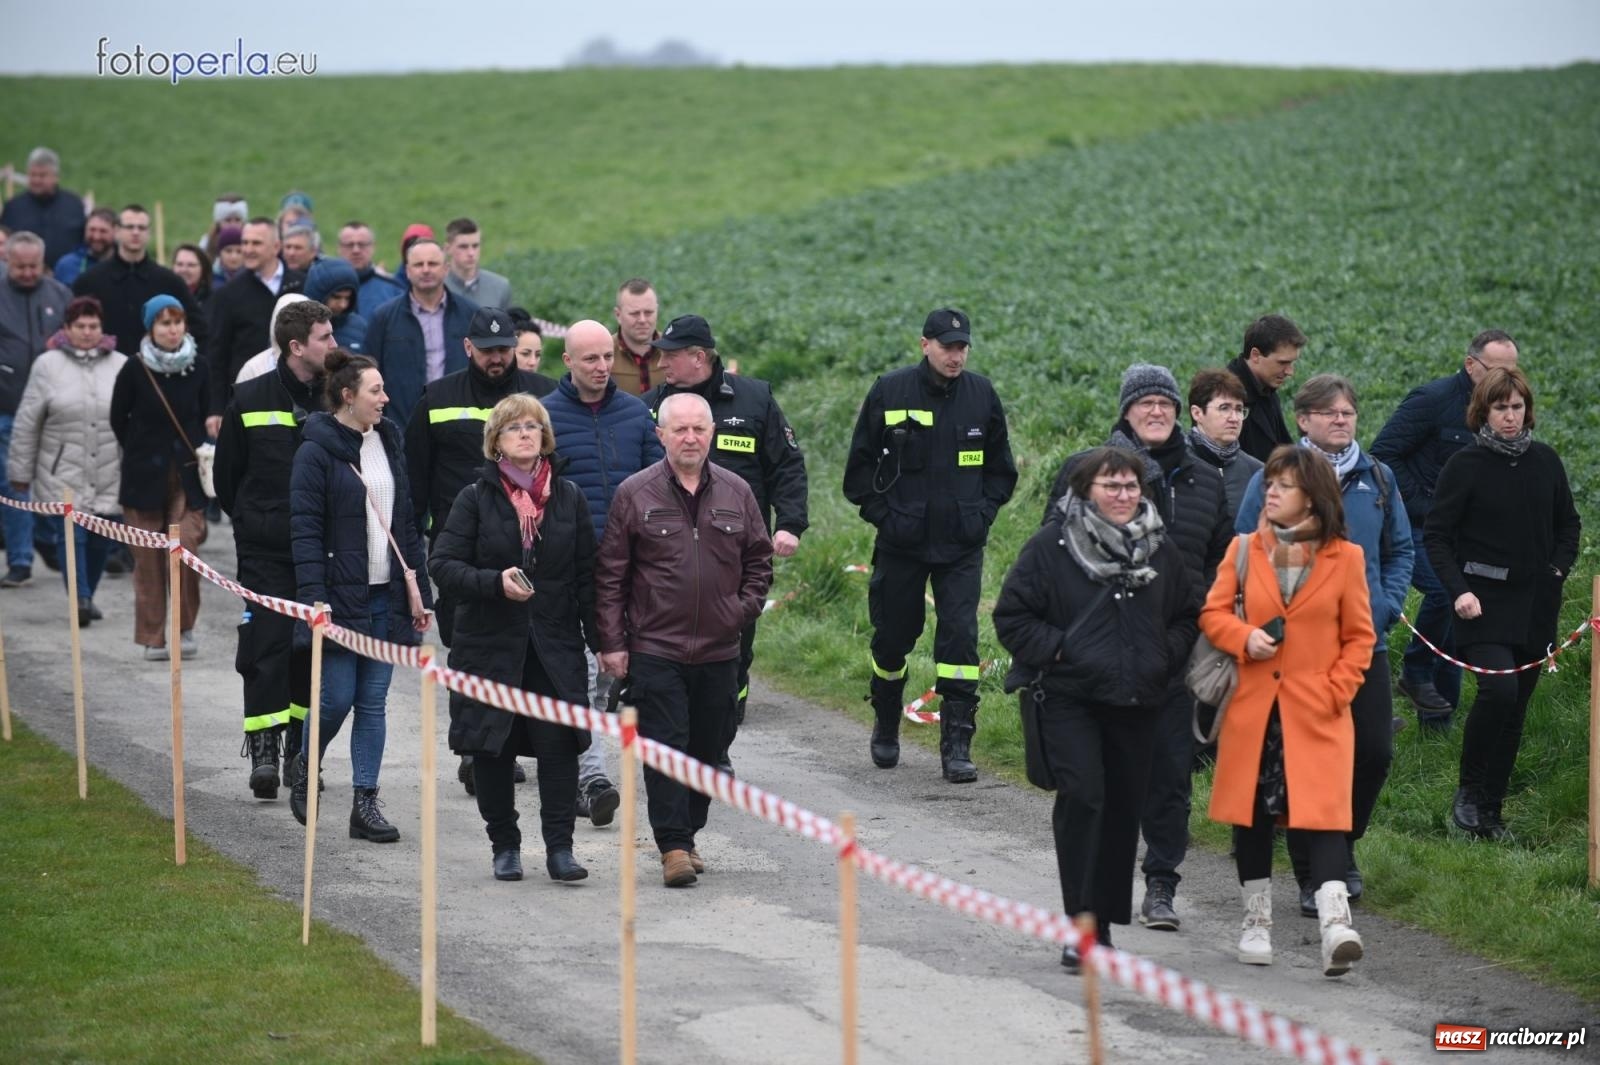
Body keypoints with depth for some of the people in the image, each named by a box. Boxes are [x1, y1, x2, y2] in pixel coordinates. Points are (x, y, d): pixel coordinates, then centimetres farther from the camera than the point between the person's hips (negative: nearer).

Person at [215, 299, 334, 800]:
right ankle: (263, 751, -8)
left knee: (314, 647, 7)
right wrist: (254, 522, 11)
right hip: (265, 551, -2)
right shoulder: (250, 400, -3)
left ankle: (302, 751, 18)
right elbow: (226, 475, 8)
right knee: (267, 646, -9)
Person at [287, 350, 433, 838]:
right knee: (337, 697, -4)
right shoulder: (317, 450, -8)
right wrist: (315, 599, -18)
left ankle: (366, 803, 7)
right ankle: (305, 768, 24)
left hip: (385, 597, 6)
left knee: (373, 701, 5)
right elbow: (305, 529, -11)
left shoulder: (388, 441, 12)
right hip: (340, 596, -6)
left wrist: (418, 589, 11)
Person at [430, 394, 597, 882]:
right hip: (489, 645, 0)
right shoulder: (475, 498, 2)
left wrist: (598, 639, 3)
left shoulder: (569, 497, 8)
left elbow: (586, 573, 8)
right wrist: (495, 583, -20)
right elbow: (442, 563, -4)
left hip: (555, 645, 0)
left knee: (559, 742, -9)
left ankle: (559, 847, -5)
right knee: (492, 749, 4)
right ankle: (504, 846, 16)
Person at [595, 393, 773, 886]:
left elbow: (759, 559, 16)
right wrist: (612, 642, -5)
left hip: (719, 650, 3)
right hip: (655, 648, -3)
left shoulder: (737, 493, 6)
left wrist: (744, 609, 2)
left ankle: (688, 835, 22)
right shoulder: (635, 494, -3)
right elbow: (610, 575, -1)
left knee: (707, 749, 9)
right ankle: (673, 846, -7)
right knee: (665, 747, -8)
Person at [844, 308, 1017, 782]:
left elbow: (1001, 467, 14)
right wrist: (881, 513, -4)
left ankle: (957, 746, -7)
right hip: (901, 543, -1)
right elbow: (860, 463, 4)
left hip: (962, 546, 1)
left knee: (960, 636, -9)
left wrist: (982, 513, 2)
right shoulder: (890, 391, -3)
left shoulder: (982, 395, 3)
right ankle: (885, 730, 32)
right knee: (893, 636, 9)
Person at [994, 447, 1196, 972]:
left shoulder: (1159, 550, 10)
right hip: (1069, 698, -5)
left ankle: (1105, 919, 19)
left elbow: (1188, 615, 21)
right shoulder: (1052, 546, -5)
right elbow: (1012, 615, -3)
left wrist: (1165, 656, 4)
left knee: (1123, 807, 8)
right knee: (1082, 798, -18)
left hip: (1137, 703, 5)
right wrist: (1057, 649, -12)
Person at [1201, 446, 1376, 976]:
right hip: (1253, 708, 3)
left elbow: (1359, 637, 5)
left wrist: (1335, 691, -7)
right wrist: (1244, 637, -11)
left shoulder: (1345, 558, 0)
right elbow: (1213, 613, 9)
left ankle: (1335, 924, -21)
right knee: (1252, 813, 9)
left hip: (1317, 713, -3)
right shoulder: (1244, 550, 4)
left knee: (1322, 812, -13)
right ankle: (1257, 921, 22)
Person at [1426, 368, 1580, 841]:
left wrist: (1558, 569, 4)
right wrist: (1458, 590, -15)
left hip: (1536, 605, 5)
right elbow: (1436, 536, -4)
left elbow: (1568, 524, 20)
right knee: (1499, 687, -22)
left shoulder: (1545, 461, 8)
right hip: (1484, 602, -5)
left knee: (1515, 710, 6)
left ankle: (1491, 810, 14)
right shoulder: (1465, 465, -5)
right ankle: (1468, 793, -6)